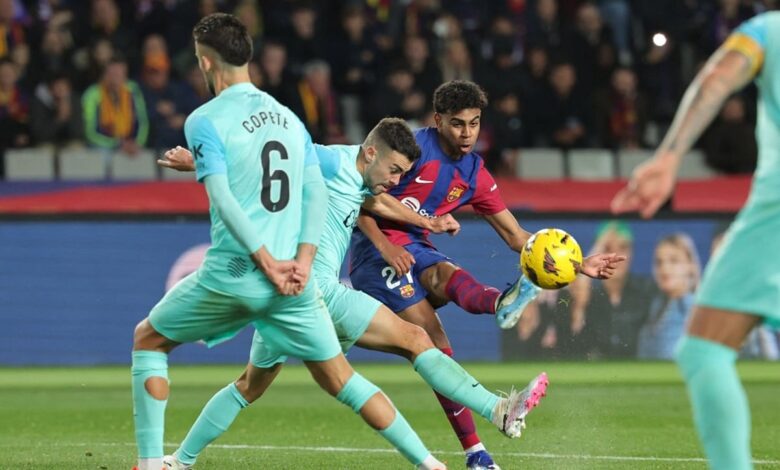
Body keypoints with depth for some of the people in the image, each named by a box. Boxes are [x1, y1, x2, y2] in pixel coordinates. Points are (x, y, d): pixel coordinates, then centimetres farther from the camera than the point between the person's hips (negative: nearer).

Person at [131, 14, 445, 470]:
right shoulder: (288, 116, 14)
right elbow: (317, 193, 6)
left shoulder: (205, 121, -4)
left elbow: (223, 199, -14)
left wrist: (267, 262, -13)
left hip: (231, 276, -4)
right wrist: (303, 262, -1)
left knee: (147, 340, 18)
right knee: (340, 378, 13)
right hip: (291, 282, 4)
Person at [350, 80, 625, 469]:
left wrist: (578, 265, 4)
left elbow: (515, 236, 13)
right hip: (375, 248, -5)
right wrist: (385, 246, -24)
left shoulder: (475, 177, 10)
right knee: (433, 341, -22)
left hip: (415, 247, 5)